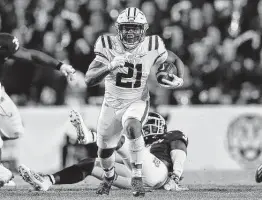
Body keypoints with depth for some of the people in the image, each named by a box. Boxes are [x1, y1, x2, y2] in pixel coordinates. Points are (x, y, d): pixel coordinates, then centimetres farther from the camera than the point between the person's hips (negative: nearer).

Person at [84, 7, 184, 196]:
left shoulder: (151, 47, -17)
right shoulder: (109, 46, -20)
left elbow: (175, 60, 3)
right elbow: (89, 80, -28)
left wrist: (179, 79, -18)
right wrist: (110, 66, -46)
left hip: (137, 102, -2)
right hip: (112, 104, 2)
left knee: (132, 127, -36)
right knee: (104, 150, 17)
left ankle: (137, 176, -23)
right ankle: (109, 175, 52)